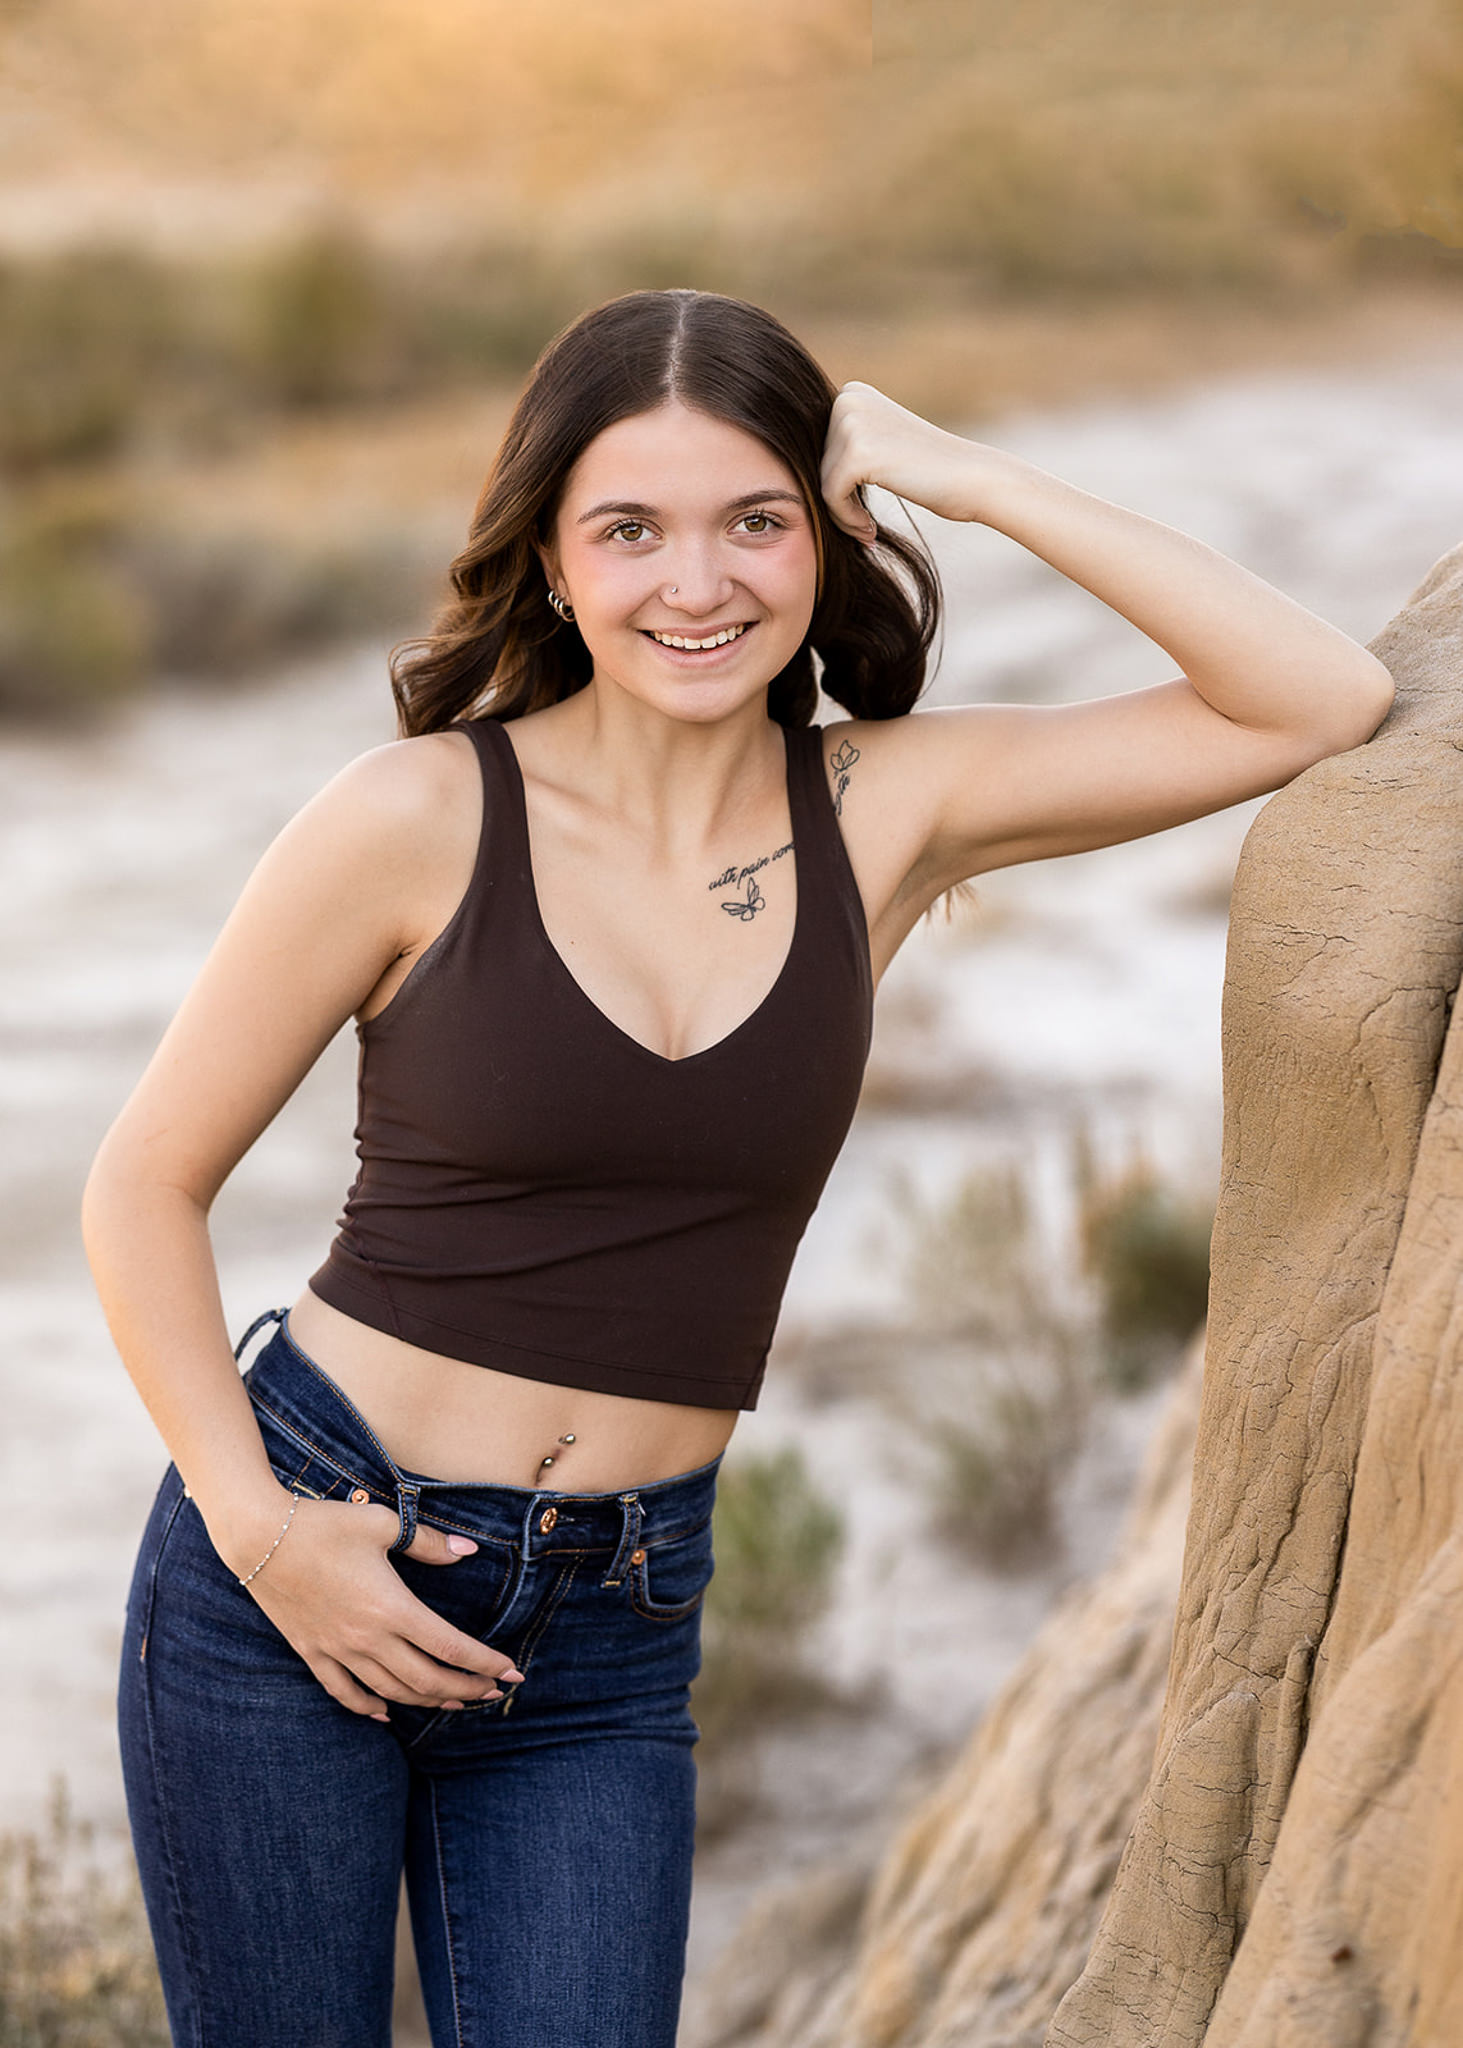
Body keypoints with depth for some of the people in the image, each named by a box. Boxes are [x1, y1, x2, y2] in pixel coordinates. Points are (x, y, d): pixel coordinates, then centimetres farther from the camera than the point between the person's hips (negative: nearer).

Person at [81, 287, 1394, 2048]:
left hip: (610, 1638, 3)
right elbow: (146, 1188, -1)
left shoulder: (883, 812, 0)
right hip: (302, 1572, -2)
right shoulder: (416, 819, -9)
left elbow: (1323, 701, -7)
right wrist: (257, 1528, -13)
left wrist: (973, 481, -9)